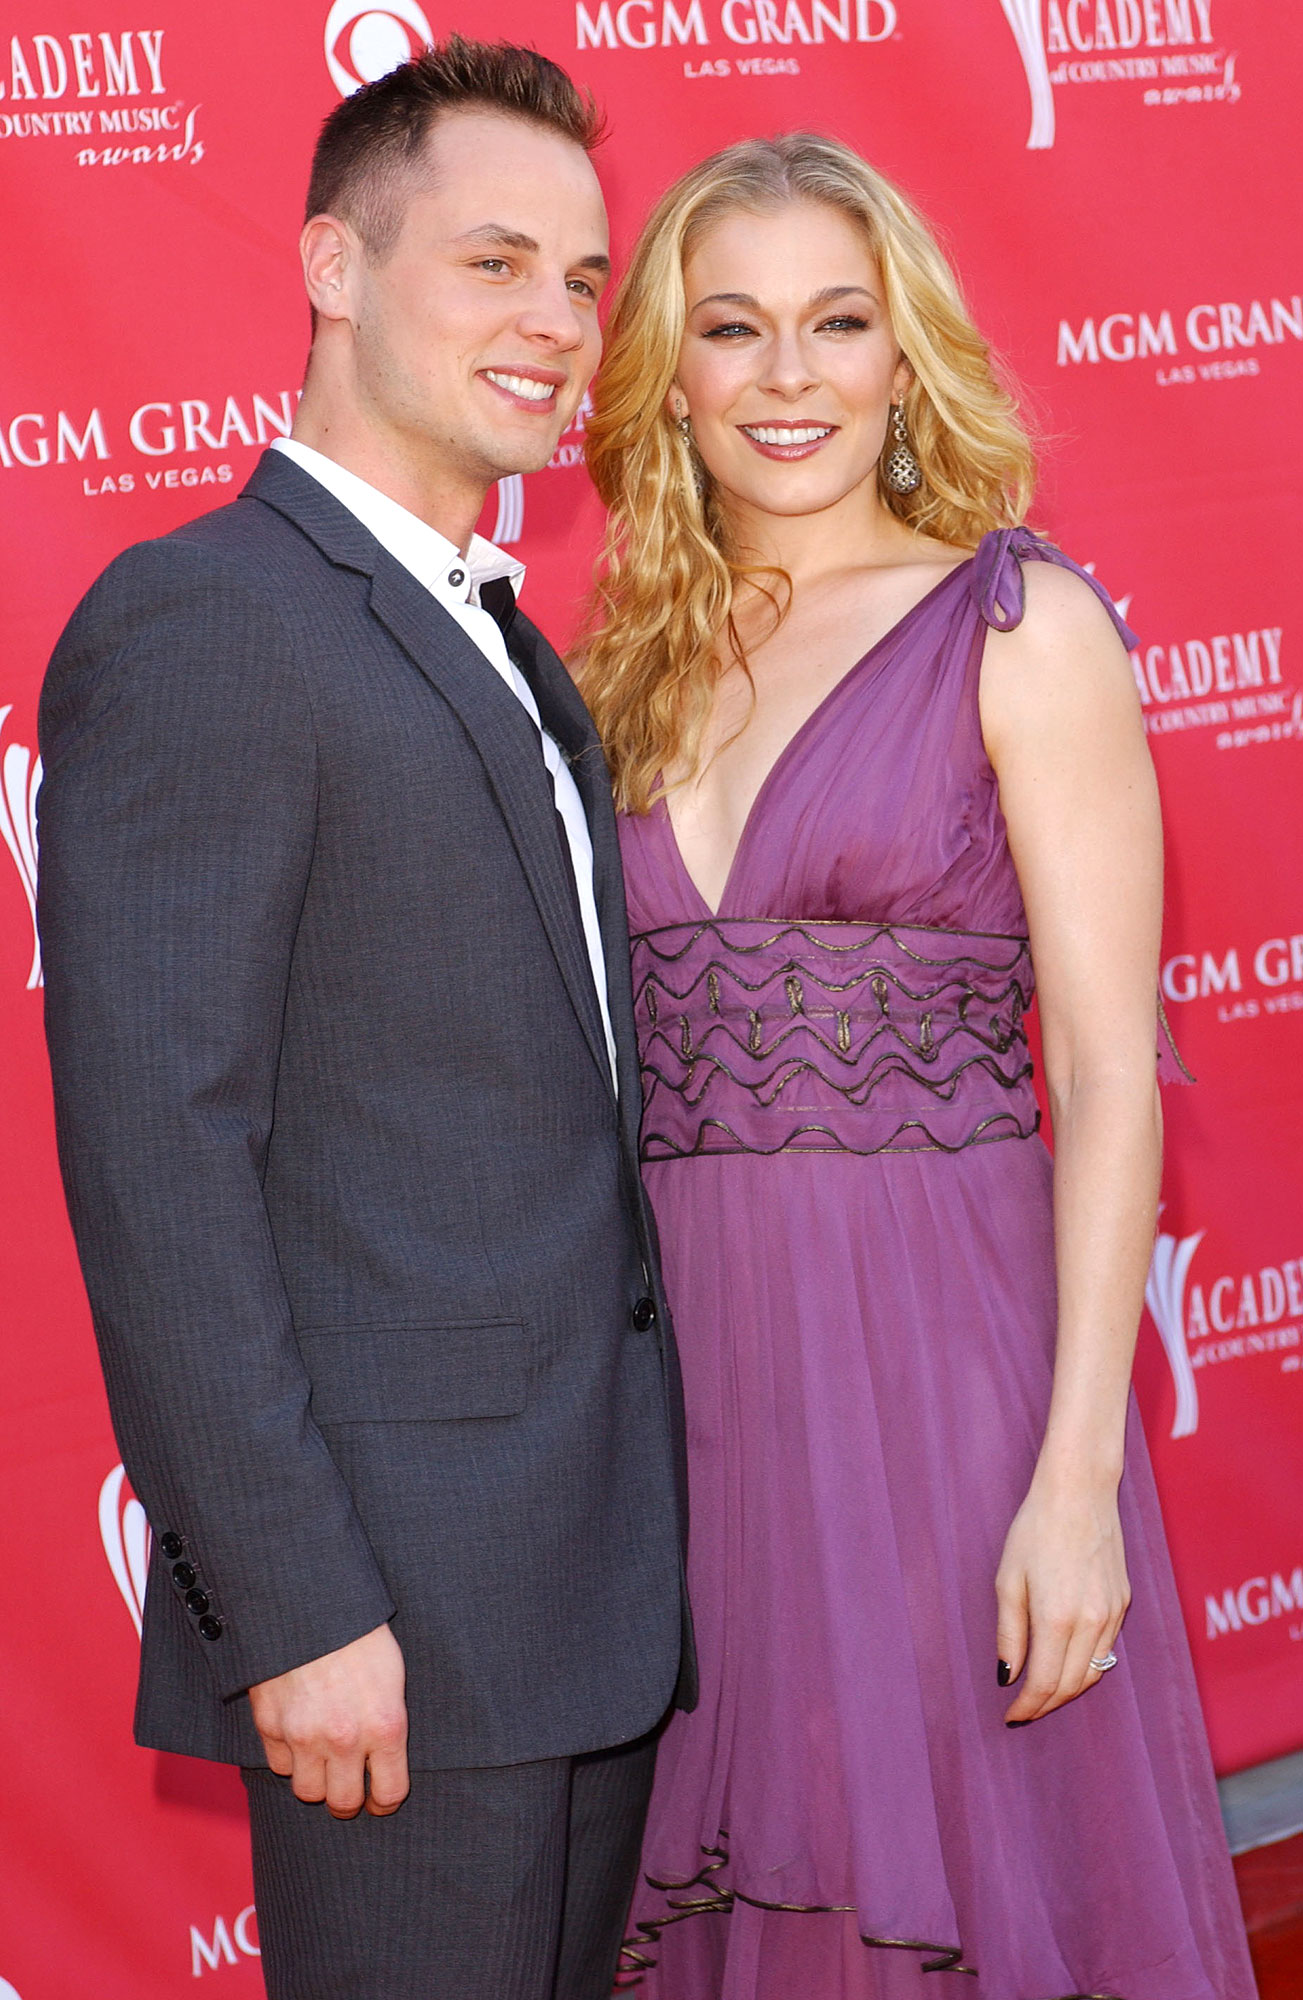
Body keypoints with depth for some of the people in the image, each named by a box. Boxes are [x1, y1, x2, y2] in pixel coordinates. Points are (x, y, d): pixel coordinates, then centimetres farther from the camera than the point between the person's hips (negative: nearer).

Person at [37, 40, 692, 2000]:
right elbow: (157, 1162, -18)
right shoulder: (195, 628, -13)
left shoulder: (512, 656, 17)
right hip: (397, 1610, -9)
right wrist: (294, 1611, -21)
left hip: (603, 1580, 9)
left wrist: (647, 1523, 16)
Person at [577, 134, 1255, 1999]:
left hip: (938, 1356, -4)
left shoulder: (1021, 626, -2)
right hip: (680, 1369, 4)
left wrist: (1079, 1473, -14)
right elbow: (621, 1062, 13)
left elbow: (1110, 1070, -7)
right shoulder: (637, 670, 12)